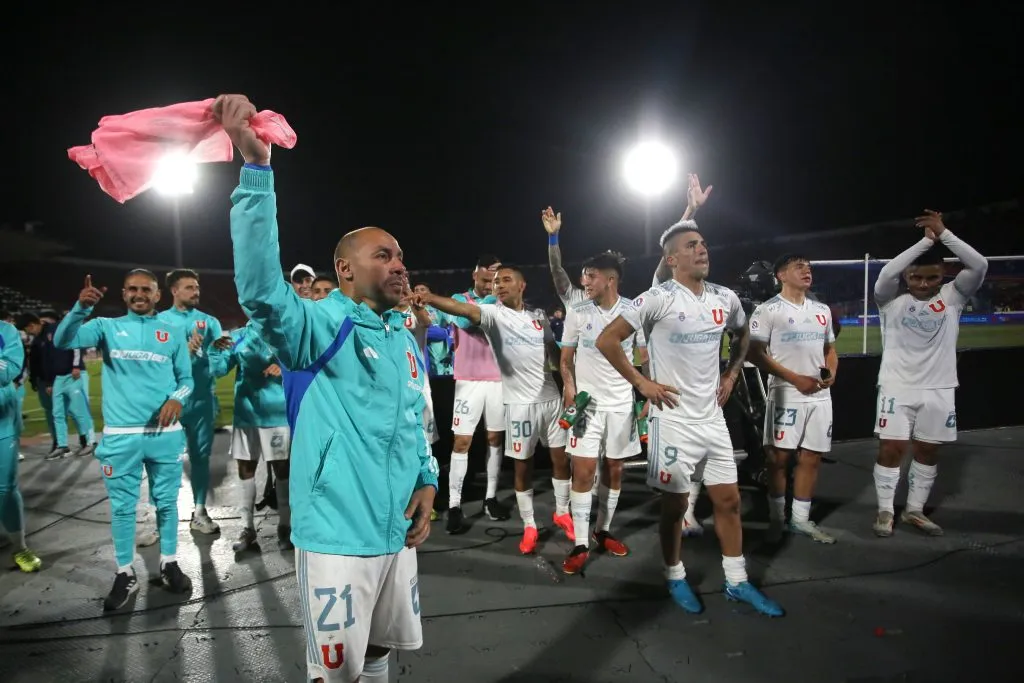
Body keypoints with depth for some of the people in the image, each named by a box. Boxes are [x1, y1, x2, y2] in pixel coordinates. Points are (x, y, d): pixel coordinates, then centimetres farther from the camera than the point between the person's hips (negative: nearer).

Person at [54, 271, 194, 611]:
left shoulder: (173, 332, 7)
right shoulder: (107, 326, 4)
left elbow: (186, 377, 8)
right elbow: (62, 342, -11)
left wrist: (178, 398, -13)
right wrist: (81, 308, -27)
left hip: (165, 433, 1)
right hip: (120, 435, -1)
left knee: (166, 501, 11)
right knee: (122, 506, 8)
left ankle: (169, 565, 27)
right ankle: (125, 574, 22)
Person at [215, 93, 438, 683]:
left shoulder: (407, 342, 9)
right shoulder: (320, 325, -12)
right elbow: (261, 287, -33)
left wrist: (427, 482, 2)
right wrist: (257, 165, -40)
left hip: (398, 531, 6)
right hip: (338, 535, -6)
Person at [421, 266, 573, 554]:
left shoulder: (539, 315, 8)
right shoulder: (493, 313, -6)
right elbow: (464, 309, -26)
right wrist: (430, 298, -45)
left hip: (551, 398, 4)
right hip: (520, 402, -3)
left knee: (561, 458, 11)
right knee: (523, 466, 4)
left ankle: (562, 512, 33)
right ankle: (529, 526, 20)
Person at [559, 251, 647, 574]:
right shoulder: (577, 313, -2)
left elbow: (645, 357, 4)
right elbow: (566, 358, 4)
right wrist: (569, 389, -11)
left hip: (622, 403, 1)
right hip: (586, 401, -1)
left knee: (614, 470, 10)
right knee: (583, 471, -5)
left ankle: (603, 531, 27)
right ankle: (581, 544, 1)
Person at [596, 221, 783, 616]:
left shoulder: (726, 299, 4)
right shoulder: (658, 299, -15)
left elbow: (743, 335, 26)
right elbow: (607, 340, -16)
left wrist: (731, 375, 13)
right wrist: (640, 383, -13)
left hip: (712, 418, 6)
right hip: (673, 419, -6)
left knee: (728, 500, 12)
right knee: (675, 505, 7)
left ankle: (737, 583, 28)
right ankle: (676, 579, 27)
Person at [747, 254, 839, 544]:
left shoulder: (822, 310, 14)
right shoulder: (768, 310, -5)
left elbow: (830, 349, 22)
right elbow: (755, 353, -11)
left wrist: (831, 374, 0)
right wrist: (795, 378, -16)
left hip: (820, 396, 6)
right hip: (786, 394, -6)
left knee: (811, 457, 9)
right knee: (779, 457, 1)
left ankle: (801, 519, 20)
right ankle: (776, 518, 13)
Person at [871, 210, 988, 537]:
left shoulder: (952, 298, 3)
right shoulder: (892, 301, -3)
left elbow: (979, 265, -10)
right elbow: (887, 273, -22)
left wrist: (944, 234, -14)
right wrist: (925, 240, -18)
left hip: (939, 390, 3)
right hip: (897, 388, -3)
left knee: (927, 451, 11)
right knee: (891, 449, -1)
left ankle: (915, 510, 25)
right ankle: (885, 511, 12)